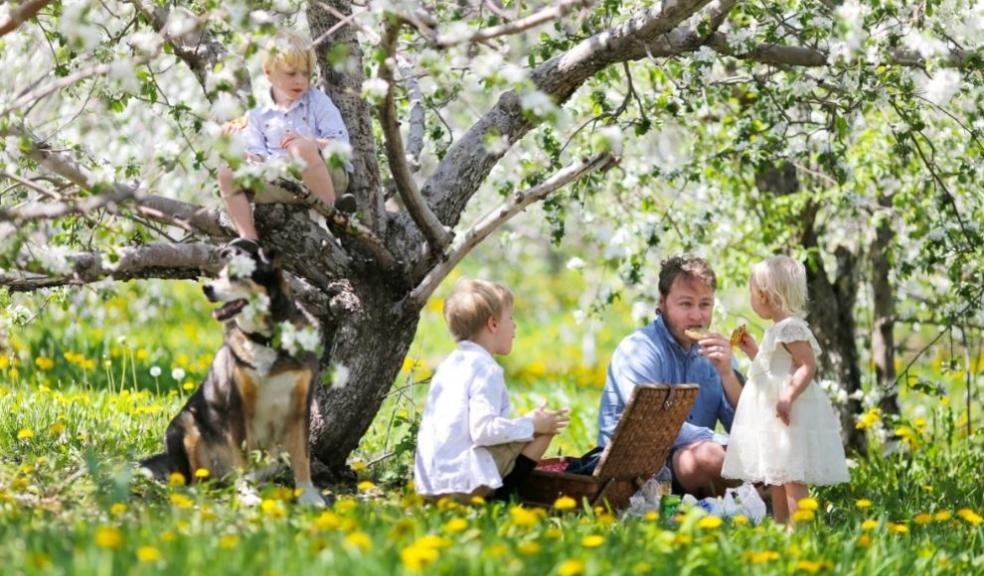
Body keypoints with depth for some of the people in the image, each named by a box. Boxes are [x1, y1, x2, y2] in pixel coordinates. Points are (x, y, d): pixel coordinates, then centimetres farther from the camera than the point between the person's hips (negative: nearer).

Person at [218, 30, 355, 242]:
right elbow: (257, 157, 6)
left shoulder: (317, 101, 7)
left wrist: (308, 143, -21)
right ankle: (249, 240, -22)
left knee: (300, 147, -35)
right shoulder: (258, 116, 15)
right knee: (228, 173, -13)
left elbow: (341, 144, -3)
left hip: (329, 176, -4)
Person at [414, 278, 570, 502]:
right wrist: (530, 424, -8)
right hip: (465, 481, -9)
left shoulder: (448, 365, 17)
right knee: (544, 430, -2)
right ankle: (500, 496, -4)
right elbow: (483, 429, -21)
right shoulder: (486, 370, -11)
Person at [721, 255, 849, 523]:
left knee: (792, 478, -12)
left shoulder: (791, 328, -14)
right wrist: (752, 351, 28)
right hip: (774, 417, 11)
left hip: (789, 415, -11)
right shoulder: (778, 329, 18)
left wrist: (788, 397, -32)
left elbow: (808, 366, -23)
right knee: (776, 480, 14)